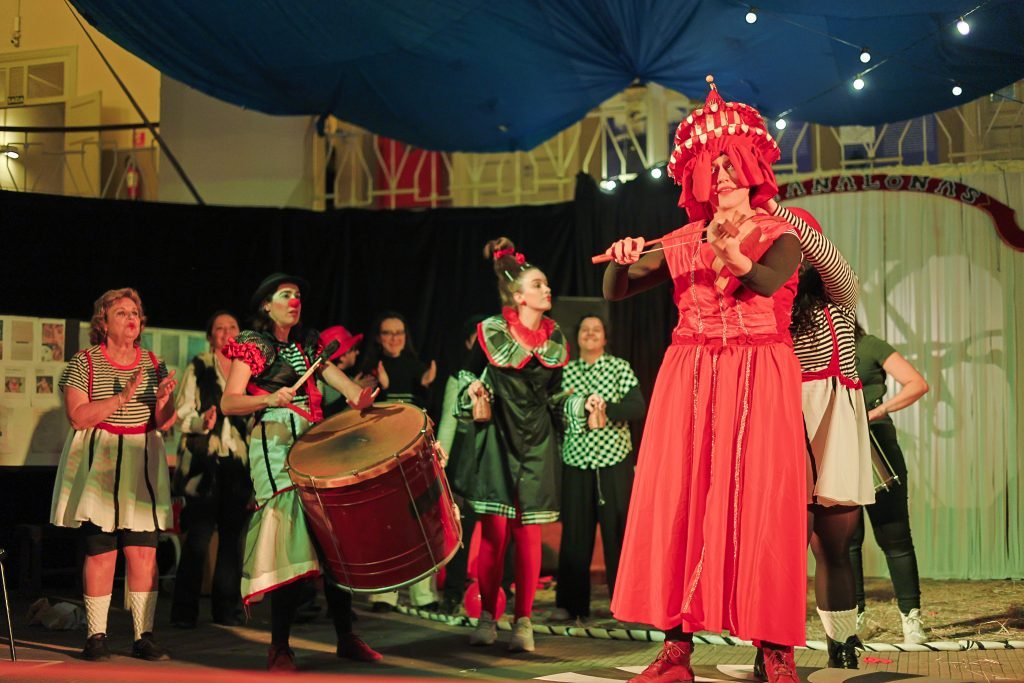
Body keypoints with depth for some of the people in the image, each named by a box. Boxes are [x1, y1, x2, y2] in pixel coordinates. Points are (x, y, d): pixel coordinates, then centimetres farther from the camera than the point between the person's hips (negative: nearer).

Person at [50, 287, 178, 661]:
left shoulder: (154, 363, 11)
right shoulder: (84, 362, 0)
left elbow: (163, 423, 9)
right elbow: (78, 417, -11)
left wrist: (164, 401, -12)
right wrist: (122, 397, -19)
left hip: (142, 465, 3)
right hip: (98, 466, -3)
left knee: (144, 552, -3)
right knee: (101, 551, -5)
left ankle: (144, 635, 2)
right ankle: (96, 635, 3)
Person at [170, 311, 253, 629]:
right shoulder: (198, 369, 3)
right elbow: (183, 413, -2)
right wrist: (201, 422, -21)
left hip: (238, 462, 4)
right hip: (204, 462, -3)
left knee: (232, 536, 5)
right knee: (198, 537, -5)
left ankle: (227, 608, 14)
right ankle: (185, 611, 3)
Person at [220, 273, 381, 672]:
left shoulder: (307, 344, 18)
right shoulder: (252, 346, 1)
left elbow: (339, 379, 3)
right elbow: (228, 403, -7)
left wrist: (362, 398, -19)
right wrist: (269, 399, -24)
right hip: (277, 448, -6)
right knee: (291, 542, -13)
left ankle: (346, 637, 10)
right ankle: (279, 648, -6)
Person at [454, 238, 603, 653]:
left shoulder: (554, 340, 7)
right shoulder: (491, 332, -4)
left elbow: (554, 396, 14)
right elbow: (468, 375, 8)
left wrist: (582, 405, -3)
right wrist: (473, 392, -13)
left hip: (537, 444, 3)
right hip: (497, 438, -3)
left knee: (528, 533, 1)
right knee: (495, 531, -5)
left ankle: (523, 622, 6)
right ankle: (487, 618, 6)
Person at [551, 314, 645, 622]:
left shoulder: (620, 368, 3)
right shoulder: (566, 372, 11)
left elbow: (638, 407, -6)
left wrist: (604, 409, -18)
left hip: (614, 458, -2)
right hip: (576, 459, 2)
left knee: (618, 529, -2)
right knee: (574, 531, 1)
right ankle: (570, 602, 7)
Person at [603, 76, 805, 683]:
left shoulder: (779, 234, 4)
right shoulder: (682, 244, 12)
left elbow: (767, 280, -17)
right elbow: (614, 293, 10)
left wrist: (730, 251, -35)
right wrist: (621, 262, -11)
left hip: (760, 377, -2)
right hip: (691, 379, 3)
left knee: (759, 501, -9)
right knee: (678, 499, -5)